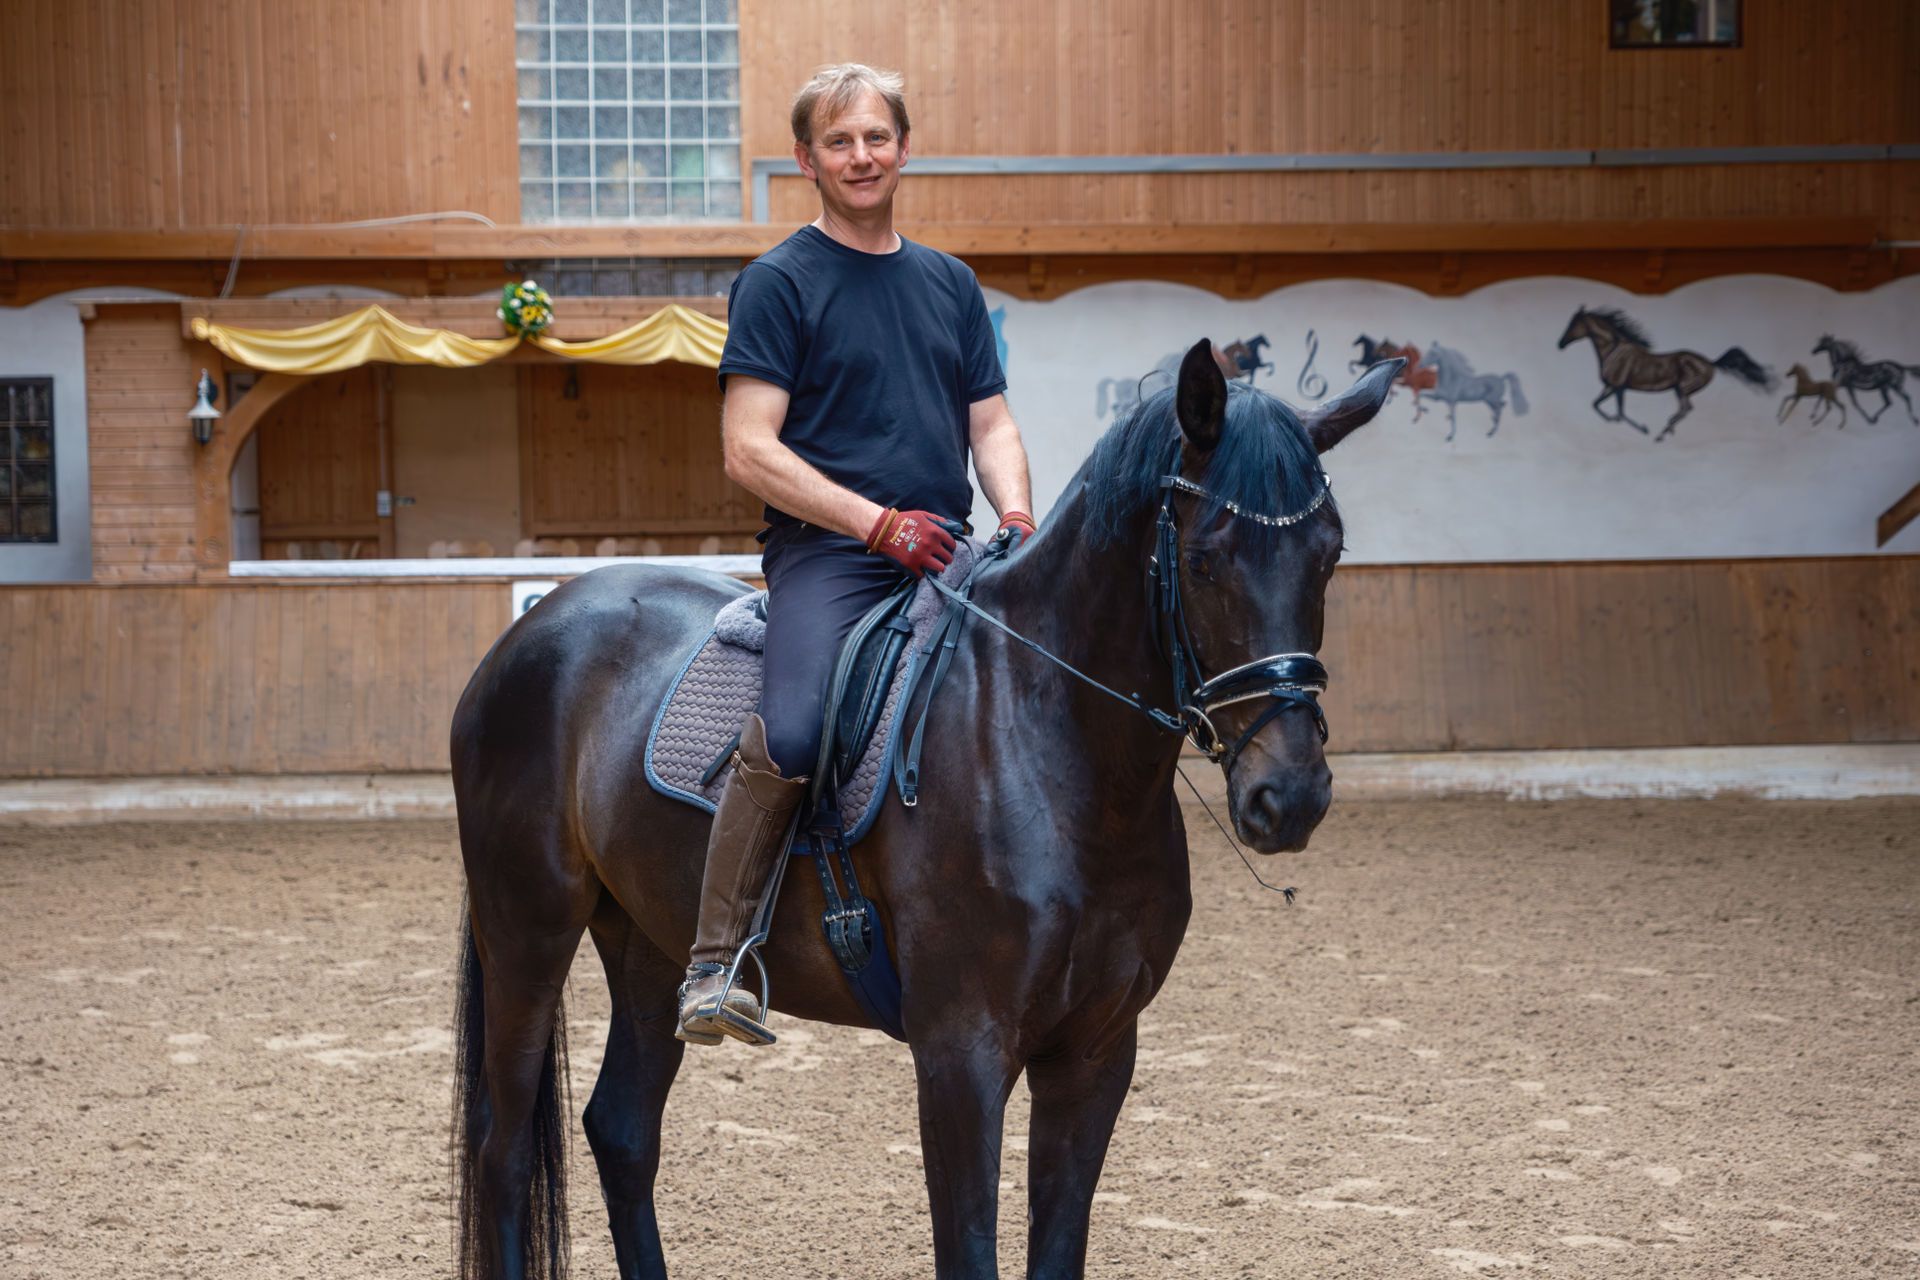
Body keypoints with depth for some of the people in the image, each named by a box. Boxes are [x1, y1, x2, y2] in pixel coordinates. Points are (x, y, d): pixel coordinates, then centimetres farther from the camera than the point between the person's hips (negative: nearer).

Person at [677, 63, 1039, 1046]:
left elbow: (990, 422, 19)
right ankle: (716, 962, -19)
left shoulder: (951, 284, 20)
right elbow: (750, 450, -6)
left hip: (944, 558, 6)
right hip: (825, 554, -6)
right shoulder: (779, 282, 2)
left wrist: (1016, 518, -3)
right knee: (794, 732, -31)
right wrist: (881, 523, -14)